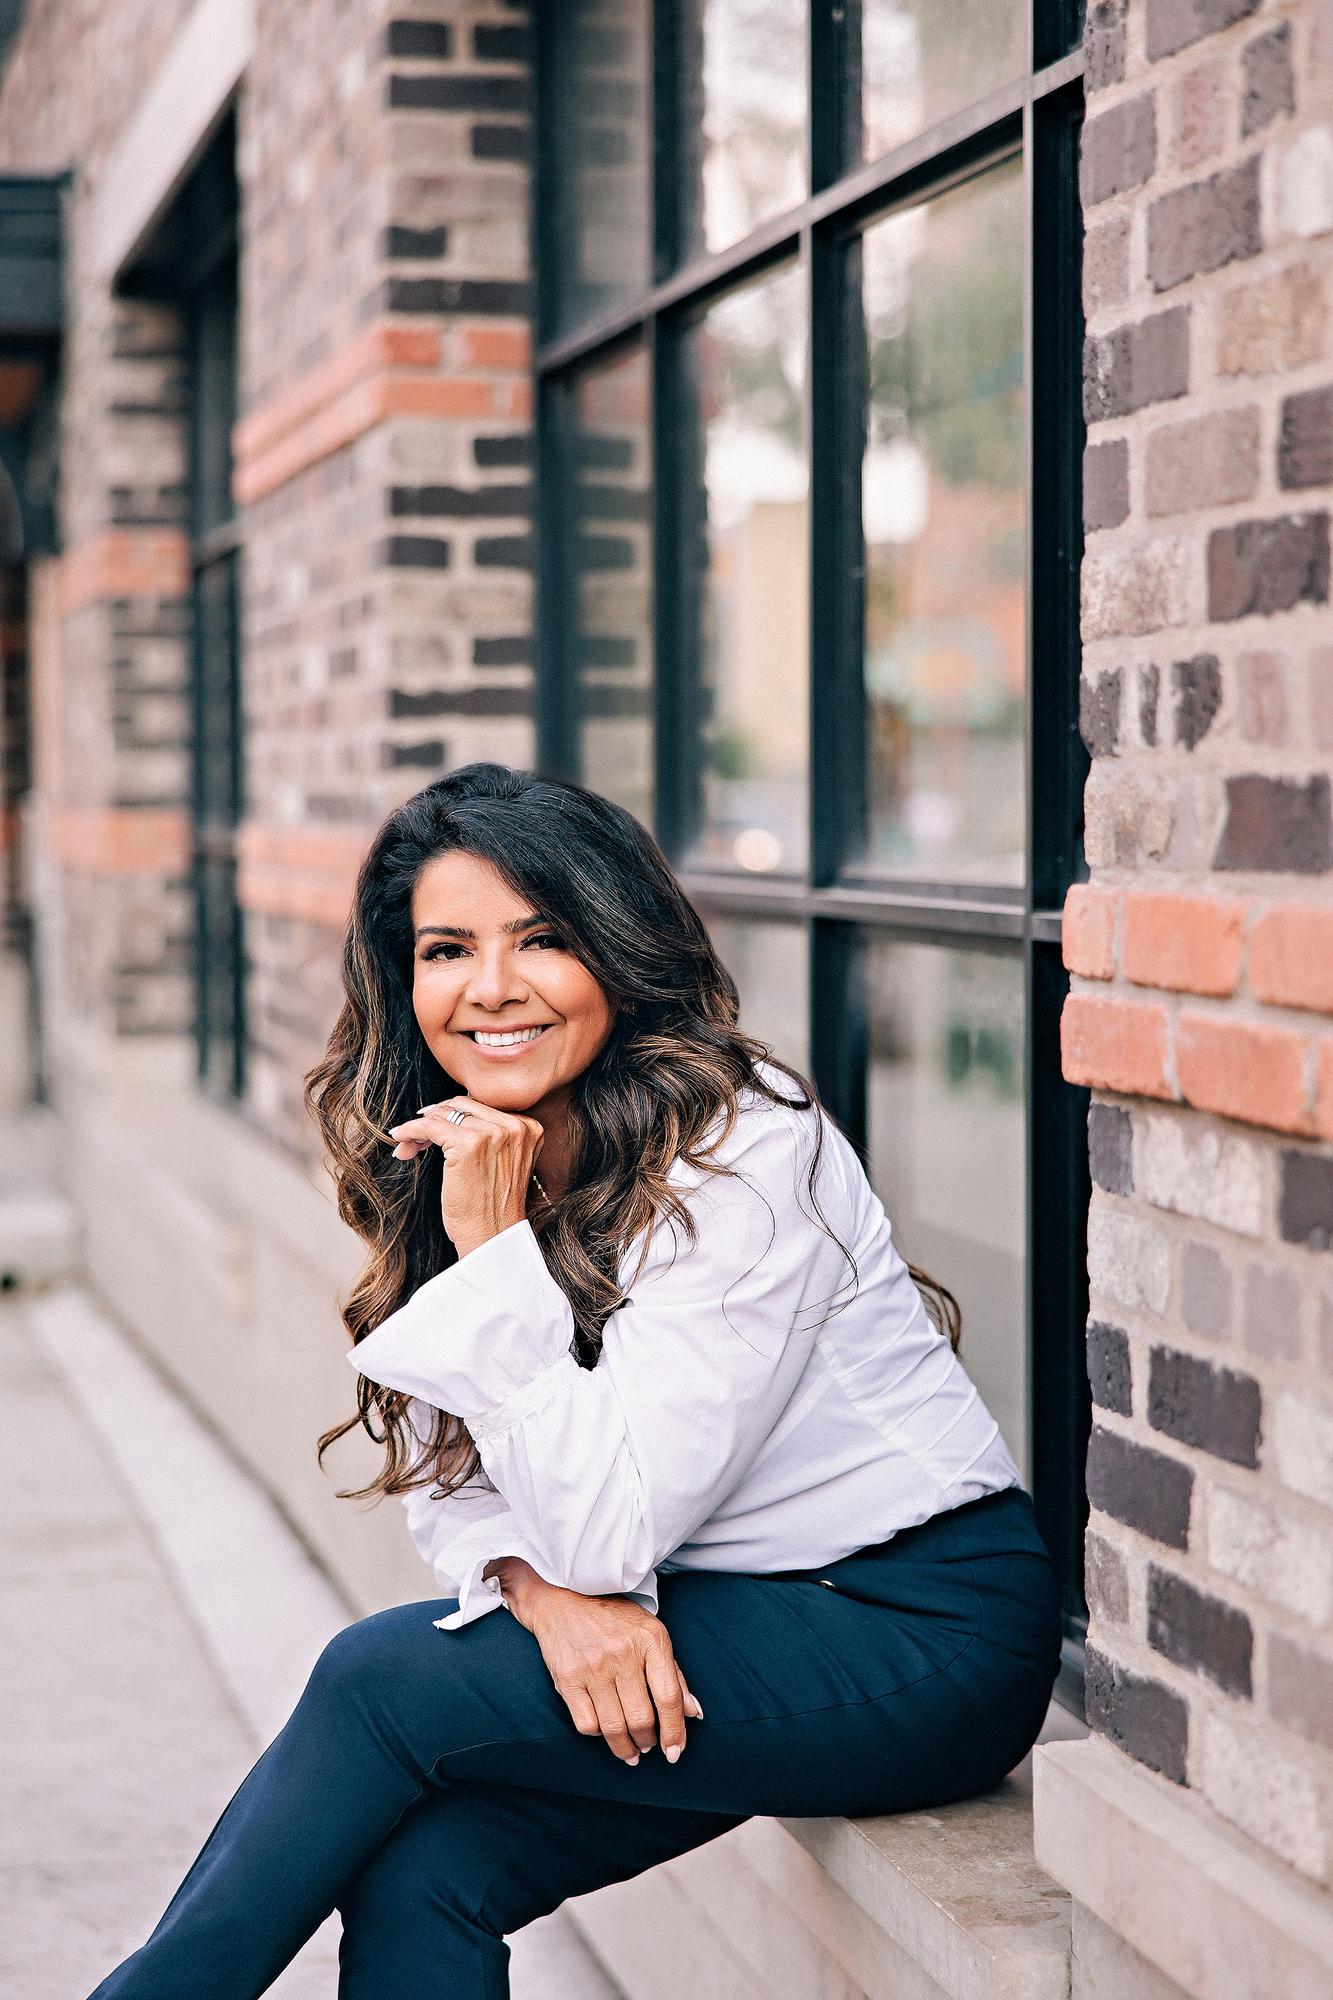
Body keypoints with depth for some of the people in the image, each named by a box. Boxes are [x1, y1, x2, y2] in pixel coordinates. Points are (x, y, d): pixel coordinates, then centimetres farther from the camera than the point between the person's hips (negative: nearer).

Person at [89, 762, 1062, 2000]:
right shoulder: (444, 1162, 2)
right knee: (418, 1874, -18)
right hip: (711, 1621, 6)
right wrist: (545, 1590, -18)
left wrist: (498, 1249, -23)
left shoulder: (745, 1155, -21)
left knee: (386, 1678, -18)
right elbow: (449, 1480, 3)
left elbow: (605, 1530, -22)